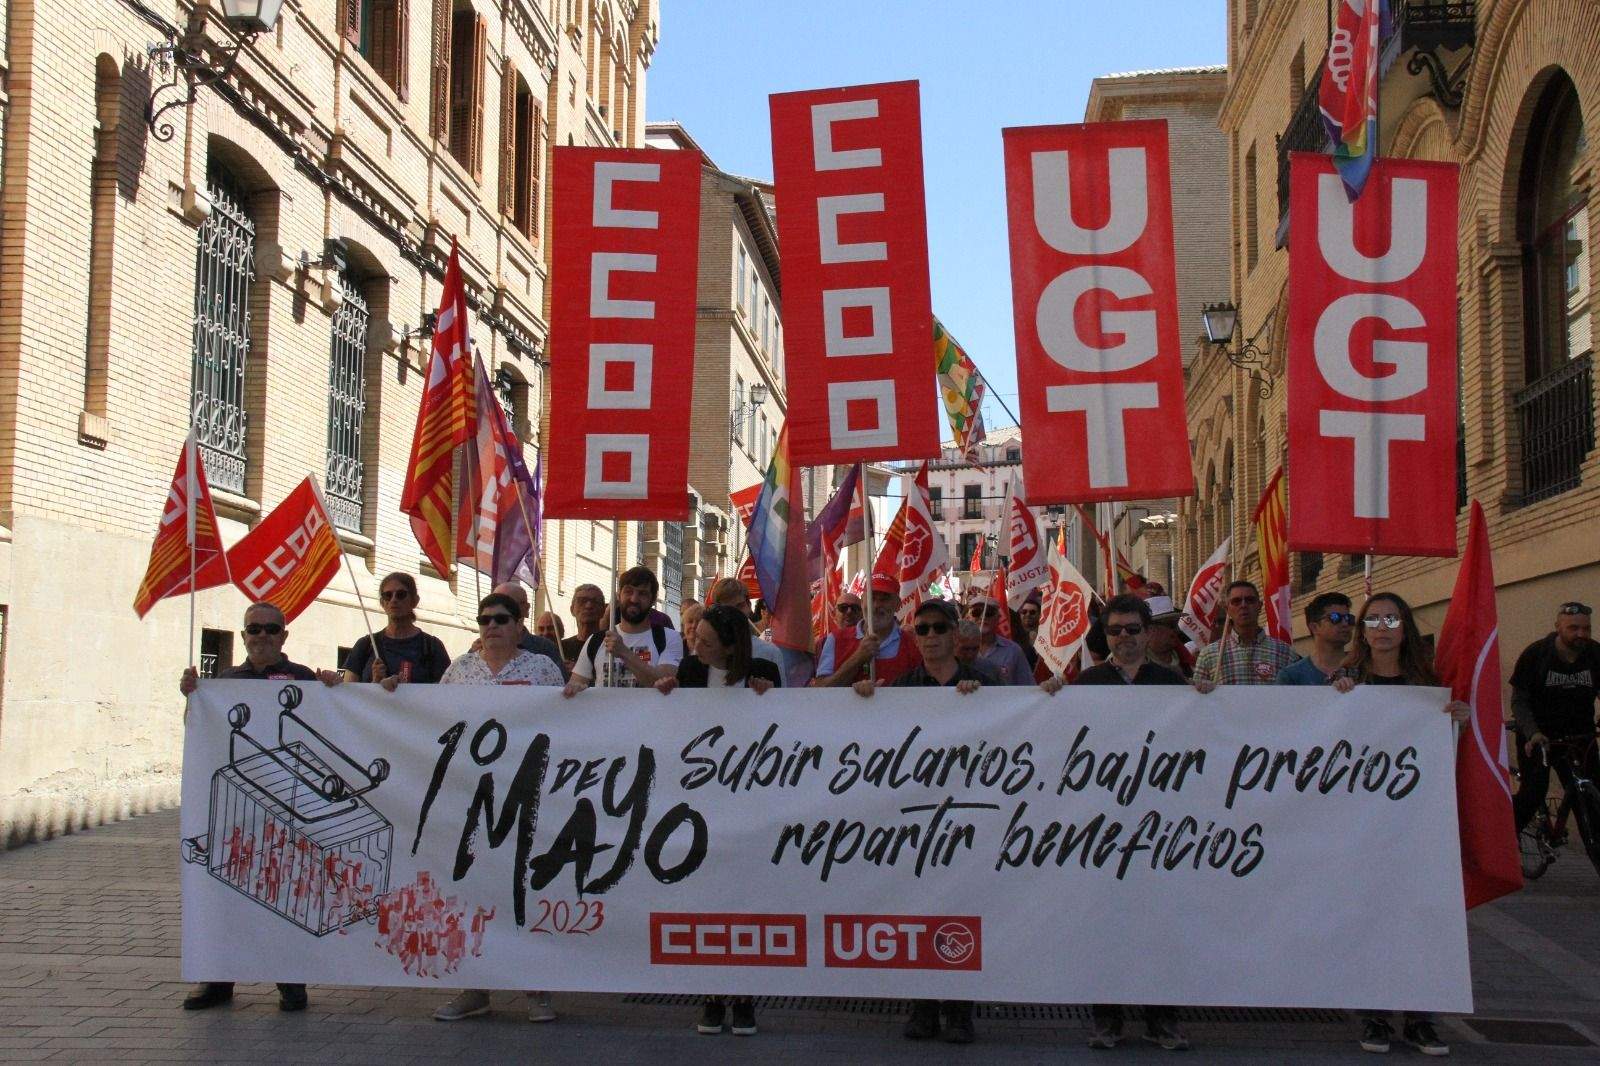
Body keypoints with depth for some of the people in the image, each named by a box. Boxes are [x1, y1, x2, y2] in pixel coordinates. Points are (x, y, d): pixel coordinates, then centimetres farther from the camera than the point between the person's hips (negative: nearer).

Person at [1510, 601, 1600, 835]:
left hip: (1578, 736, 3)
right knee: (1533, 794, -9)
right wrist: (1532, 733, -26)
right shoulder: (1535, 654, -13)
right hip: (1537, 735, -2)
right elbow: (1519, 701, -11)